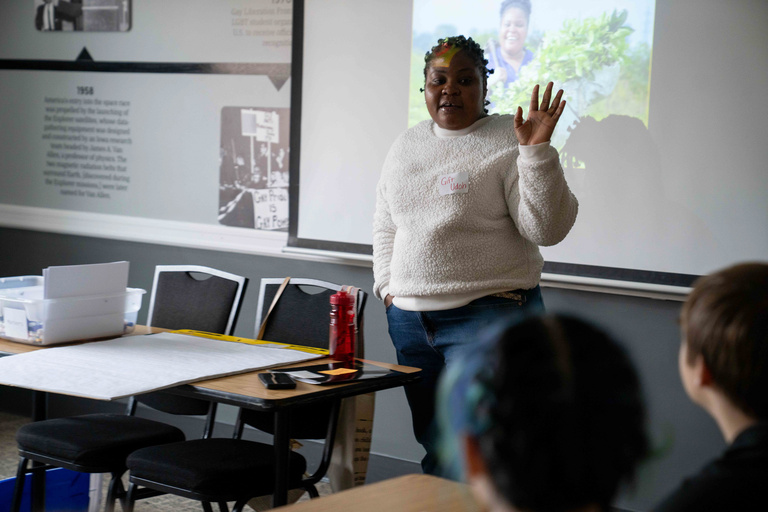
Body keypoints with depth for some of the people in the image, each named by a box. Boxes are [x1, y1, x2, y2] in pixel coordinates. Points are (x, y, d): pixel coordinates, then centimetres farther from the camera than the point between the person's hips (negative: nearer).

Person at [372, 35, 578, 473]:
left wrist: (536, 152, -22)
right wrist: (387, 286, 12)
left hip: (488, 314, -6)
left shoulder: (509, 142, -5)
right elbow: (385, 224, 23)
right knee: (433, 448, 13)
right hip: (409, 318, 6)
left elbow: (546, 228, -13)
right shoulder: (407, 145, 14)